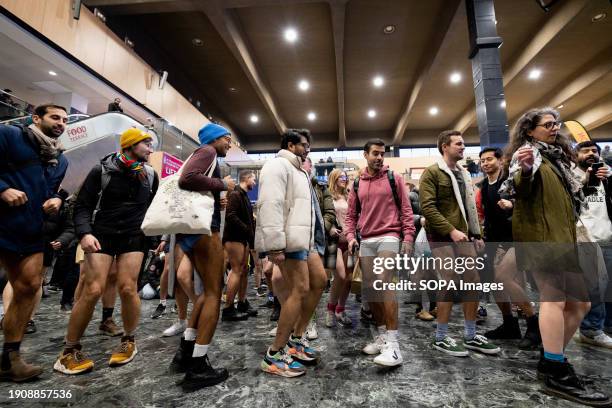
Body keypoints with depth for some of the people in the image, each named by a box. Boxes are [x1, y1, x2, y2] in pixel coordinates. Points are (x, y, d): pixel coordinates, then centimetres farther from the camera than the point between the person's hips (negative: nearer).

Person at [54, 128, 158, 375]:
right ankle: (69, 352, 9)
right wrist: (84, 233, -18)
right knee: (93, 291, -11)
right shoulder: (102, 170, -2)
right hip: (102, 234, -2)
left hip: (134, 237, 2)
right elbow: (82, 205, -2)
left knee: (128, 289, -9)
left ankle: (128, 342, 13)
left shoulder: (150, 175, 7)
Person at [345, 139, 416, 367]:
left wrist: (408, 237, -7)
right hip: (366, 241, 5)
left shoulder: (393, 178, 3)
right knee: (369, 288, 8)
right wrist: (351, 236, -1)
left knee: (384, 284, -18)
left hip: (389, 237, -5)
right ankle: (383, 334, 24)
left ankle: (393, 343, -11)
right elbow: (351, 215, 14)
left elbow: (405, 209, 1)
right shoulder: (357, 184, 12)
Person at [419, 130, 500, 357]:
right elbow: (427, 207, -16)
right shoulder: (432, 173, -6)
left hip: (464, 237, 8)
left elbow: (470, 207, 23)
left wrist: (476, 233, 15)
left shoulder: (463, 174, 20)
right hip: (442, 238, -8)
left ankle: (470, 336, 23)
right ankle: (440, 338, 11)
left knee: (472, 284, 8)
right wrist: (451, 230, -21)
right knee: (449, 286, -4)